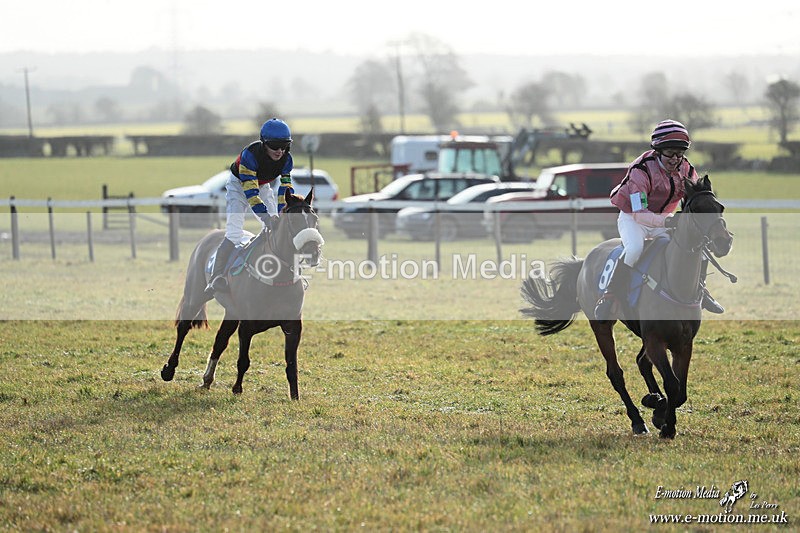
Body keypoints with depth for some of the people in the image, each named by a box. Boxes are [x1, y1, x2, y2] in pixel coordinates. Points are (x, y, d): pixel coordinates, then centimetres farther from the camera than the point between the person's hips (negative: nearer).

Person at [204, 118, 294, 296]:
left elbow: (285, 189, -17)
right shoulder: (250, 154, -36)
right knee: (234, 233, -19)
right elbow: (250, 191, -39)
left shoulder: (286, 159, -20)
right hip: (239, 186, -5)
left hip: (265, 187, 5)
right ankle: (216, 277, -20)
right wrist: (265, 216, -47)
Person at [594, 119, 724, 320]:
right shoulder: (641, 170, -27)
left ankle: (699, 290, 10)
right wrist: (666, 222, -48)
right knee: (635, 248, -36)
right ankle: (608, 299, -28)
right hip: (632, 218, -6)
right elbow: (639, 213, -32)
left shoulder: (686, 170, -9)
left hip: (664, 220, 6)